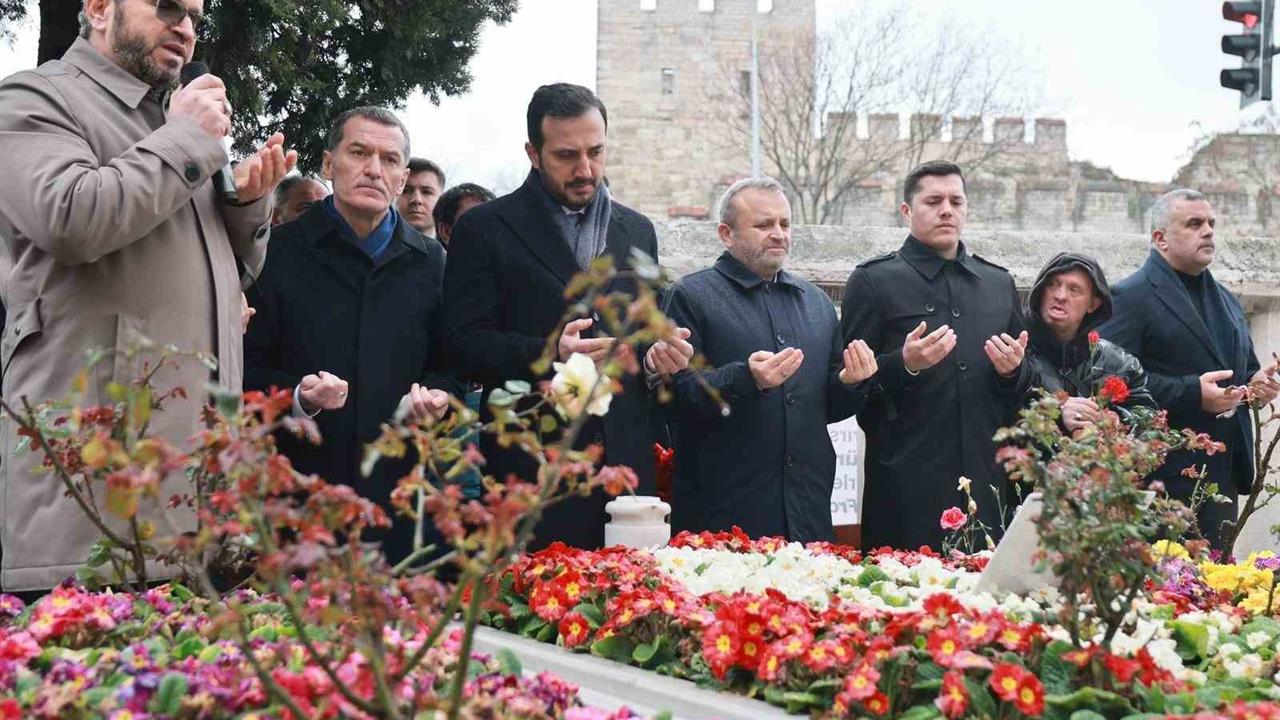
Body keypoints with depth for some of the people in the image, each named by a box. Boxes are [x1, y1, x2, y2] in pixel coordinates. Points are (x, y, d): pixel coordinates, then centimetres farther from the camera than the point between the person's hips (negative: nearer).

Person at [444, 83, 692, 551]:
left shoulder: (637, 231, 17)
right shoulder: (484, 229, 2)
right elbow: (464, 347, -5)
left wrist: (663, 353, 1)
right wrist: (549, 353, -20)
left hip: (628, 460, 4)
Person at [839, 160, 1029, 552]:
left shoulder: (999, 282, 17)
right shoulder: (873, 281, 2)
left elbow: (1023, 391, 23)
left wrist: (1012, 370, 1)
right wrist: (904, 365, -18)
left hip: (986, 479, 4)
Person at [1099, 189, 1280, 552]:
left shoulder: (1227, 302, 22)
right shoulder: (1131, 297, -6)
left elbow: (1243, 368, 31)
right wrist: (1192, 393, -21)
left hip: (1222, 477, 8)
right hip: (1165, 478, -8)